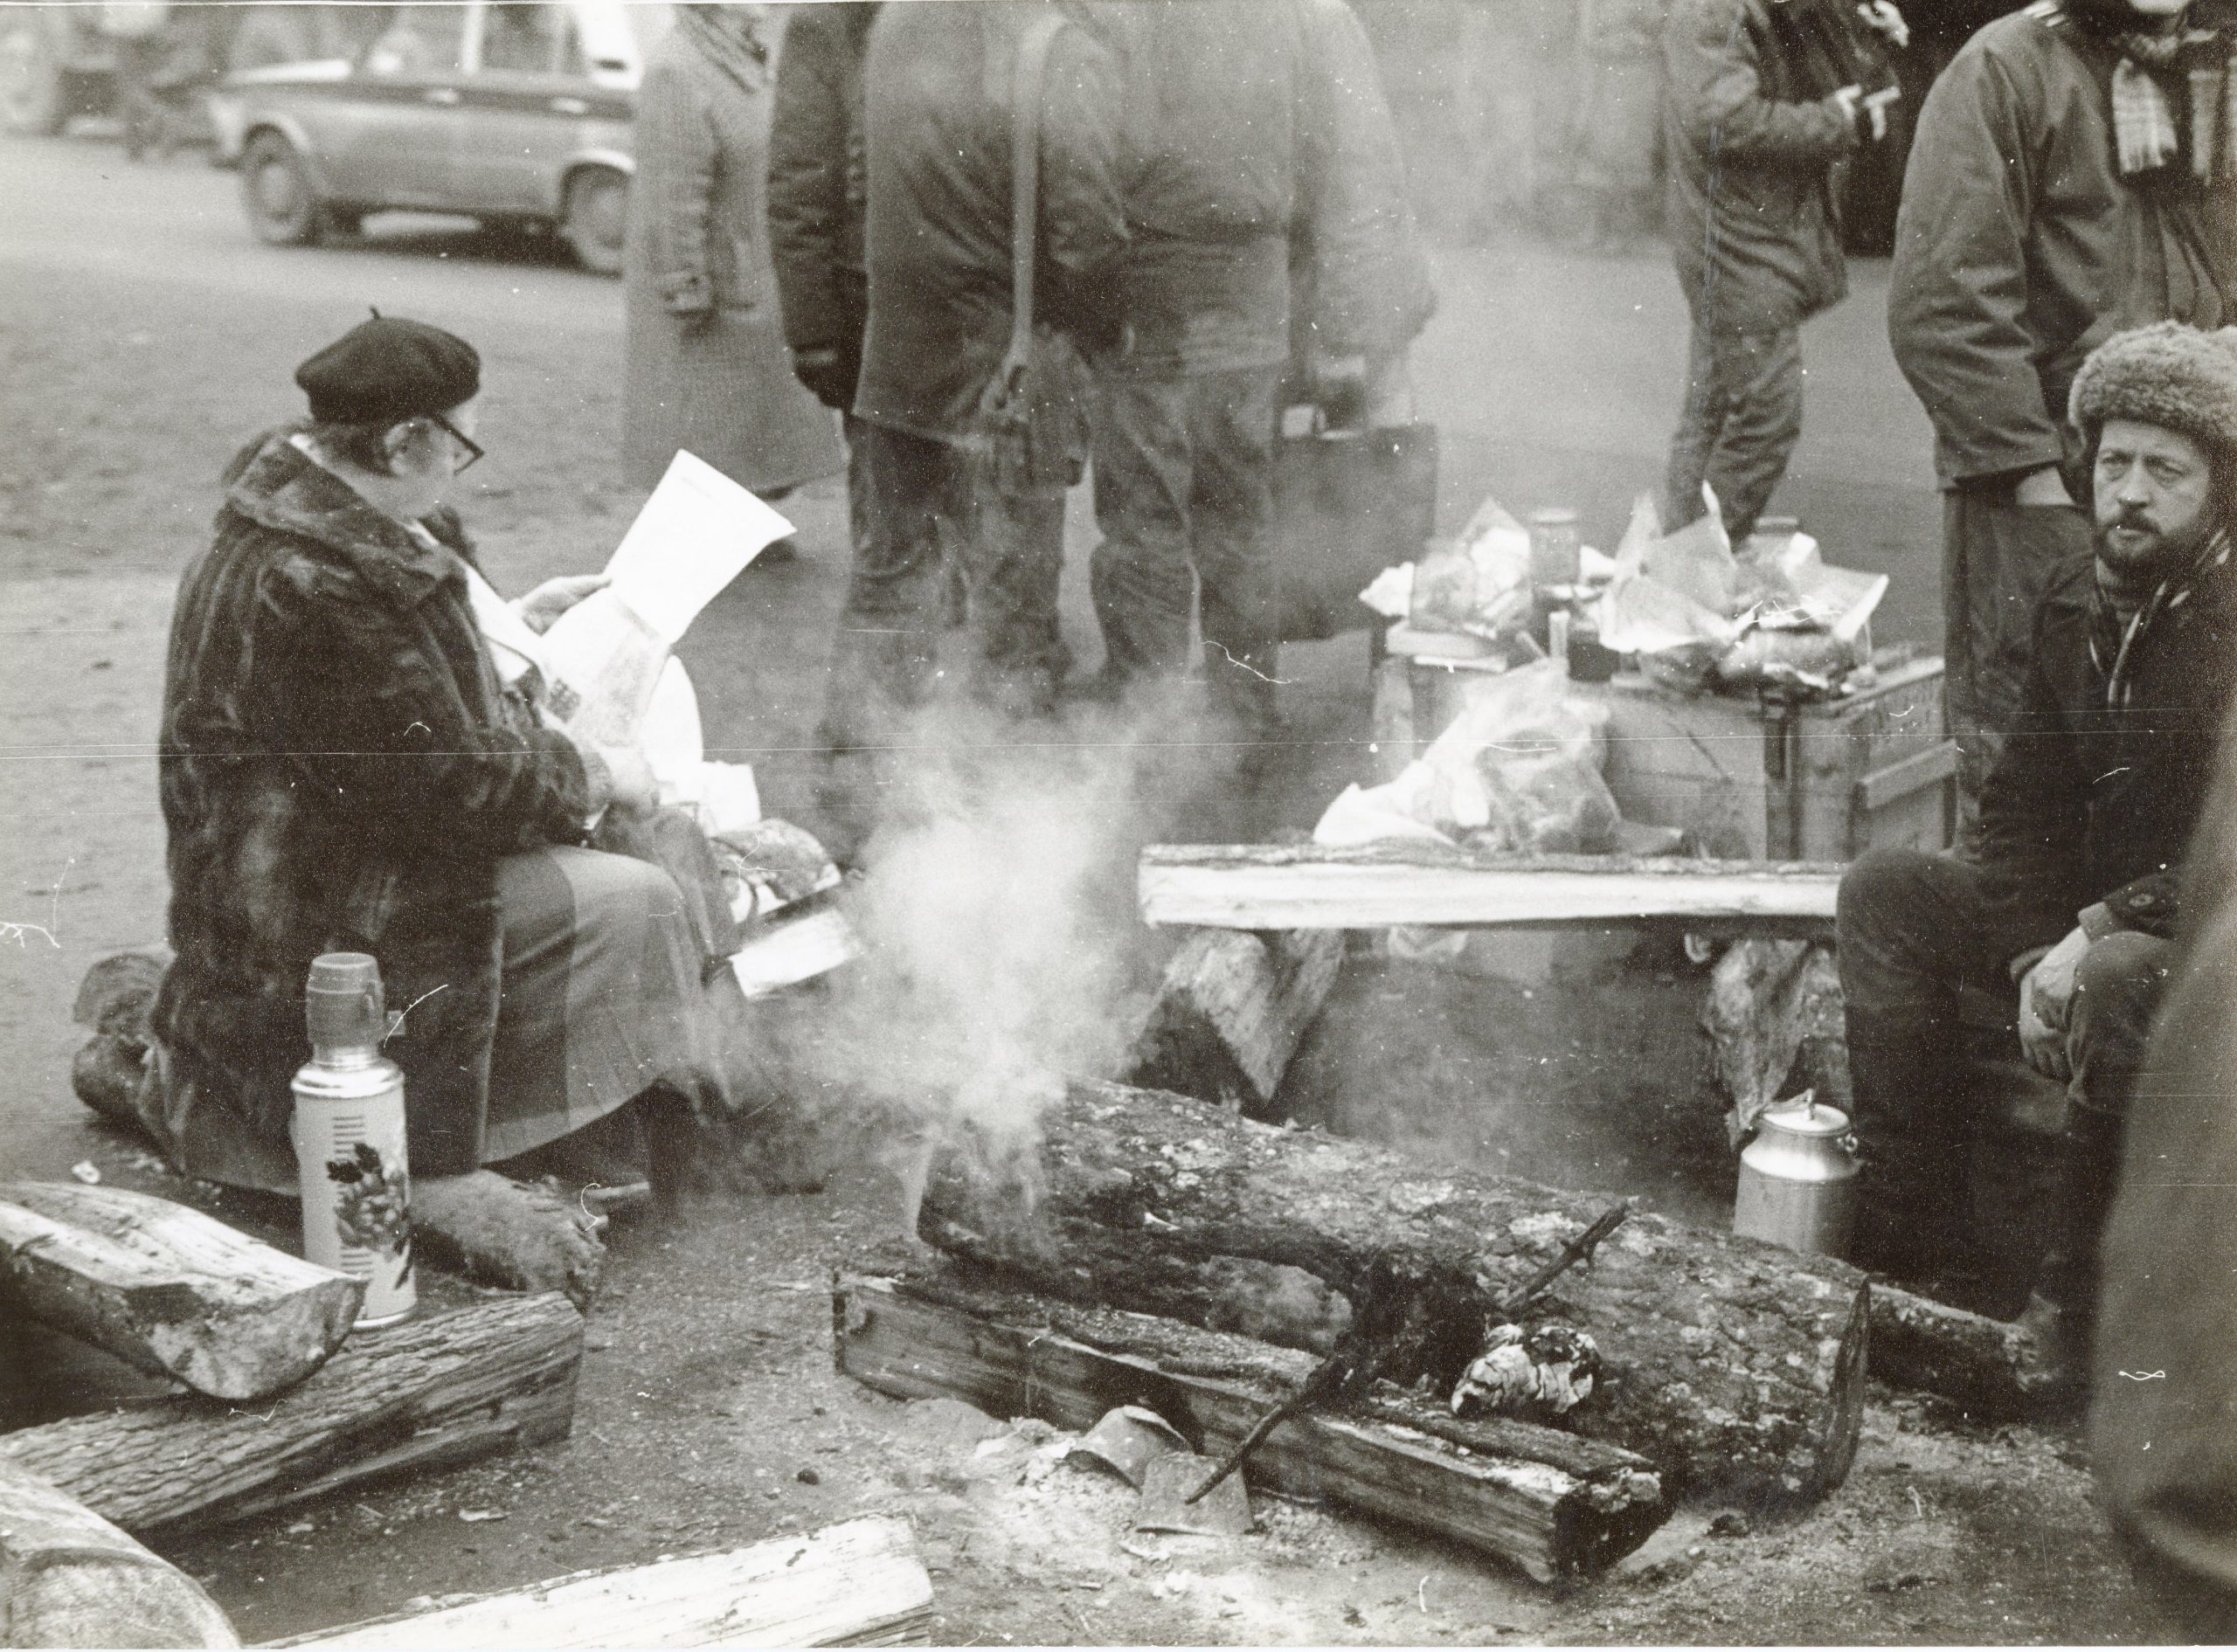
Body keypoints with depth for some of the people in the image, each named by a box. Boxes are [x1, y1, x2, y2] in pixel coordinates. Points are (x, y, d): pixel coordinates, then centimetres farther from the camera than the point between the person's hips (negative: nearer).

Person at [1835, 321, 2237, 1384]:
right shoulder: (2077, 606, 5)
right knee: (1884, 893, -6)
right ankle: (1913, 1225, -7)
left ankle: (2077, 1289, -20)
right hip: (2080, 923, 8)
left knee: (2120, 983, -38)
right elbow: (2021, 809, 8)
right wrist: (2038, 955, -6)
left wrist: (2101, 933, -25)